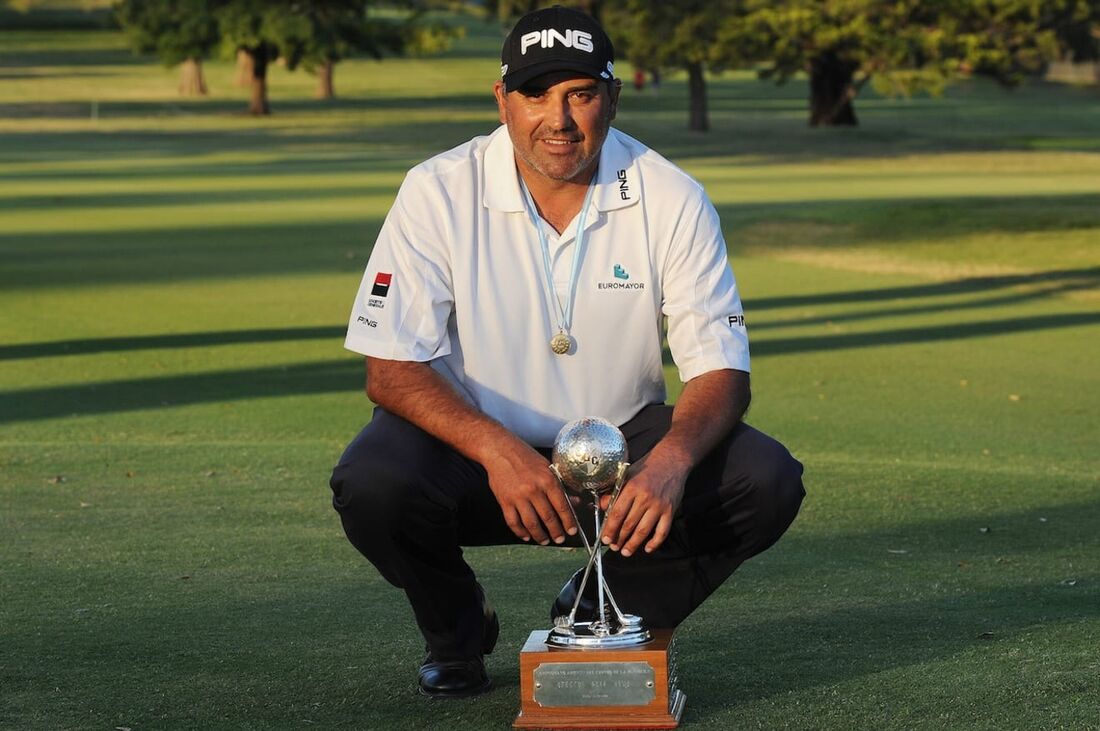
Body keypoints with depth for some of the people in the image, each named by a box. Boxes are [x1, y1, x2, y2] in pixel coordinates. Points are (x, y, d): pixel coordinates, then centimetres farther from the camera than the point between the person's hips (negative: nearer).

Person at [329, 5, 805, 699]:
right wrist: (497, 451, -34)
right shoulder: (440, 193, -12)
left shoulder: (673, 200, -9)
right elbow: (392, 368, -15)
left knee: (768, 482, -23)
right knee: (373, 486, -32)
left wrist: (671, 460, -34)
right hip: (474, 441, -1)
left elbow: (722, 368, -11)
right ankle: (456, 629, 3)